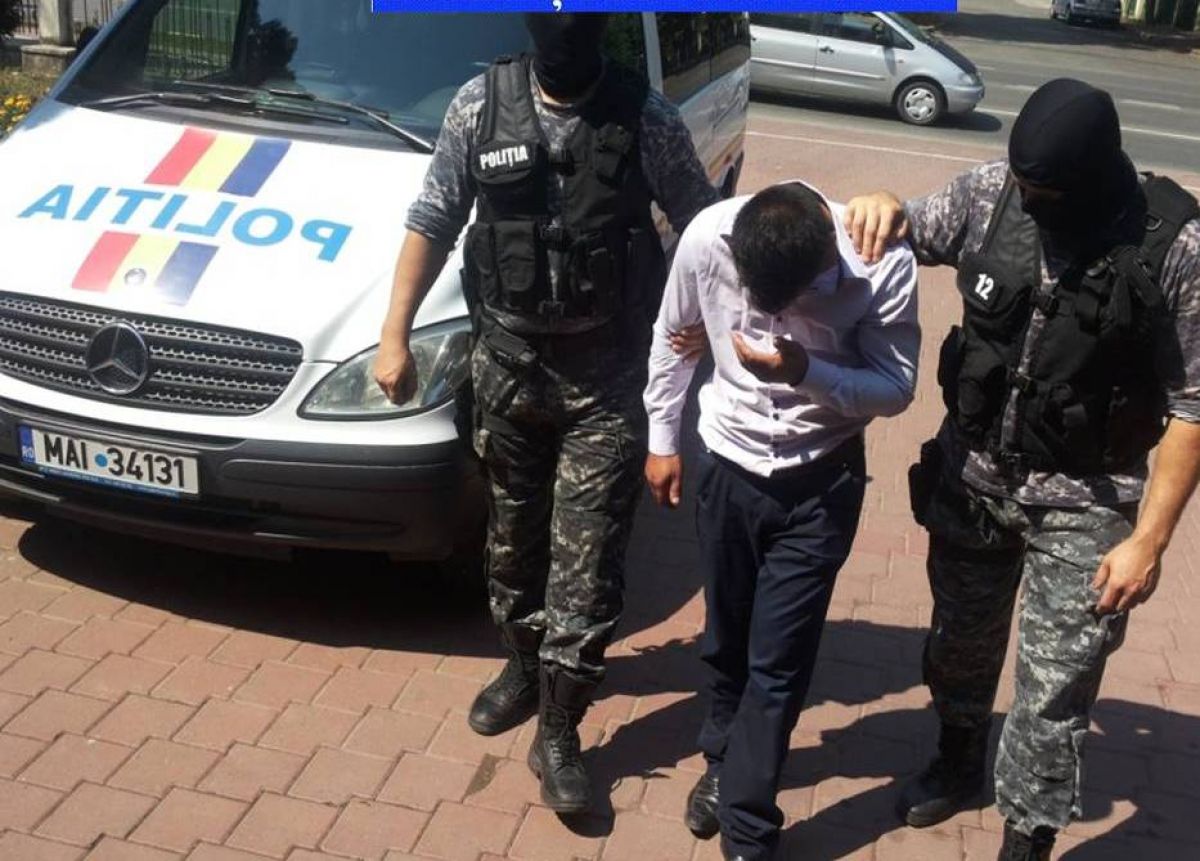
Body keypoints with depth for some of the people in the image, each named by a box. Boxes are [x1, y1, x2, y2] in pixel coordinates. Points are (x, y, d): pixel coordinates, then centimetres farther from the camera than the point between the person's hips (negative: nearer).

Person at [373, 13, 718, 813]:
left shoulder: (647, 116, -8)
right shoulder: (481, 104, -3)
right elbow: (432, 223, 3)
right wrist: (396, 334, 1)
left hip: (608, 375, -2)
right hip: (507, 360, 3)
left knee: (587, 557, -1)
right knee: (513, 531, 18)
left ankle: (559, 733, 11)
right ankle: (524, 663, 42)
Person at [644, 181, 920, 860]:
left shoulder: (884, 262, -24)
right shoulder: (708, 236, -18)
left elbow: (898, 388, -15)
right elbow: (673, 339, 0)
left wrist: (806, 371, -32)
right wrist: (662, 438, 8)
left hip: (822, 481, -2)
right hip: (729, 466, 2)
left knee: (778, 661, 2)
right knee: (727, 640, 17)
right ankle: (727, 764, 43)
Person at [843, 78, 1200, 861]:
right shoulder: (994, 192, -10)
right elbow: (910, 235, 7)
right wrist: (885, 208, -18)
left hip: (1083, 504, -4)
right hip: (971, 473, 4)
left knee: (1055, 690, 6)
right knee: (960, 641, 23)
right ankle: (958, 760, 51)